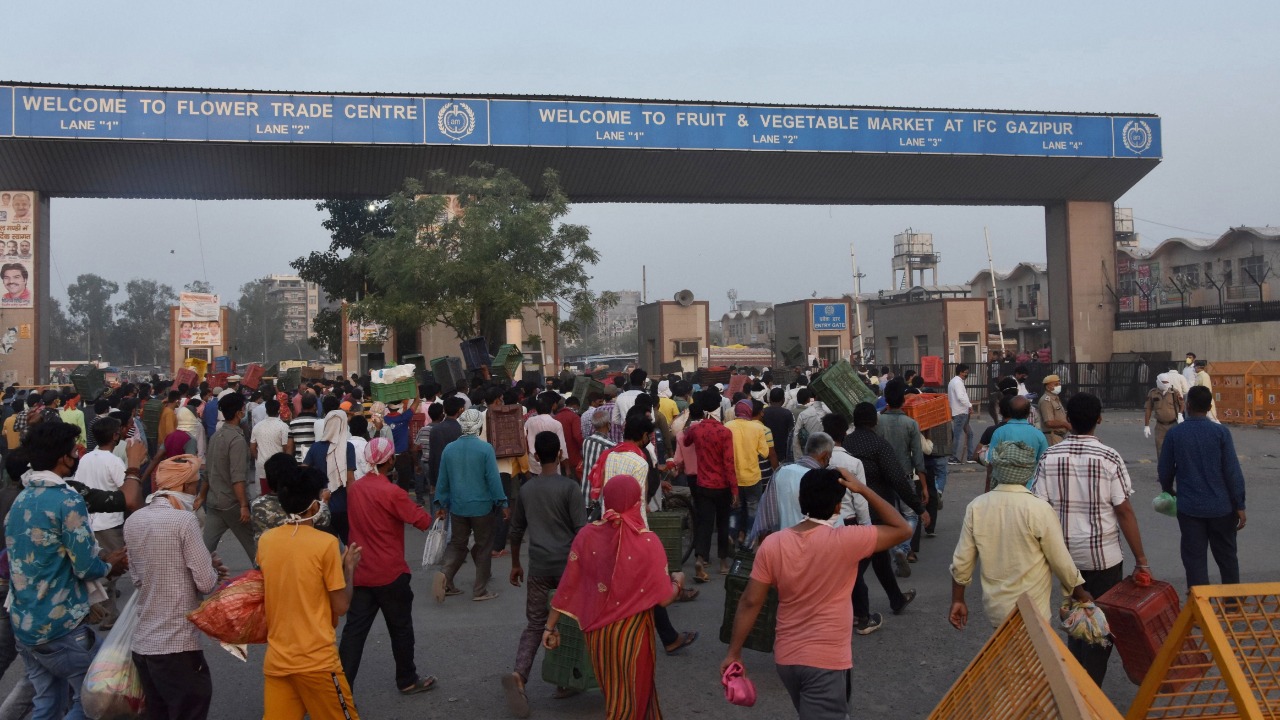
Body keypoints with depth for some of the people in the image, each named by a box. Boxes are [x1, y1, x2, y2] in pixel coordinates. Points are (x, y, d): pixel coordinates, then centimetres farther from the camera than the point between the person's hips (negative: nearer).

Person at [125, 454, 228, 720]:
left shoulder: (133, 521, 5)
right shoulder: (184, 520, -15)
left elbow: (138, 579, 14)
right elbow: (207, 583, -15)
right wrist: (212, 567, 7)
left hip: (142, 644, 7)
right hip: (178, 646, -7)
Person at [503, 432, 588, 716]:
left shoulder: (526, 489, 5)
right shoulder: (569, 487, -10)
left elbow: (516, 530, 13)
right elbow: (581, 530, -12)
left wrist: (515, 564, 24)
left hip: (538, 567, 3)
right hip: (567, 565, -3)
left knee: (535, 625, 11)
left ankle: (518, 674, -10)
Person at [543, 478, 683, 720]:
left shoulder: (587, 535, -10)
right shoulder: (647, 542, -19)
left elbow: (567, 586, -6)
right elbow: (664, 599, -15)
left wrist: (550, 626, 4)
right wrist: (677, 580, 6)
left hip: (597, 629, 4)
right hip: (631, 631, -4)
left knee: (613, 691, 27)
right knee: (631, 696, 17)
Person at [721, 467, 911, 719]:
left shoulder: (772, 543, -8)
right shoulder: (845, 540, -18)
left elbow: (750, 602, -6)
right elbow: (903, 530, -6)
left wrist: (734, 653, 3)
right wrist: (863, 490, -5)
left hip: (786, 657, 5)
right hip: (827, 661, -5)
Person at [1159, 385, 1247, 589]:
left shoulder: (1174, 434, -5)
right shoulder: (1221, 432, -7)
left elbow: (1165, 471, 2)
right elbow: (1233, 472, -8)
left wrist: (1168, 492, 23)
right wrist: (1240, 506, -2)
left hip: (1189, 508, -1)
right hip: (1221, 507, 1)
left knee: (1195, 560, 6)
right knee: (1227, 557, 17)